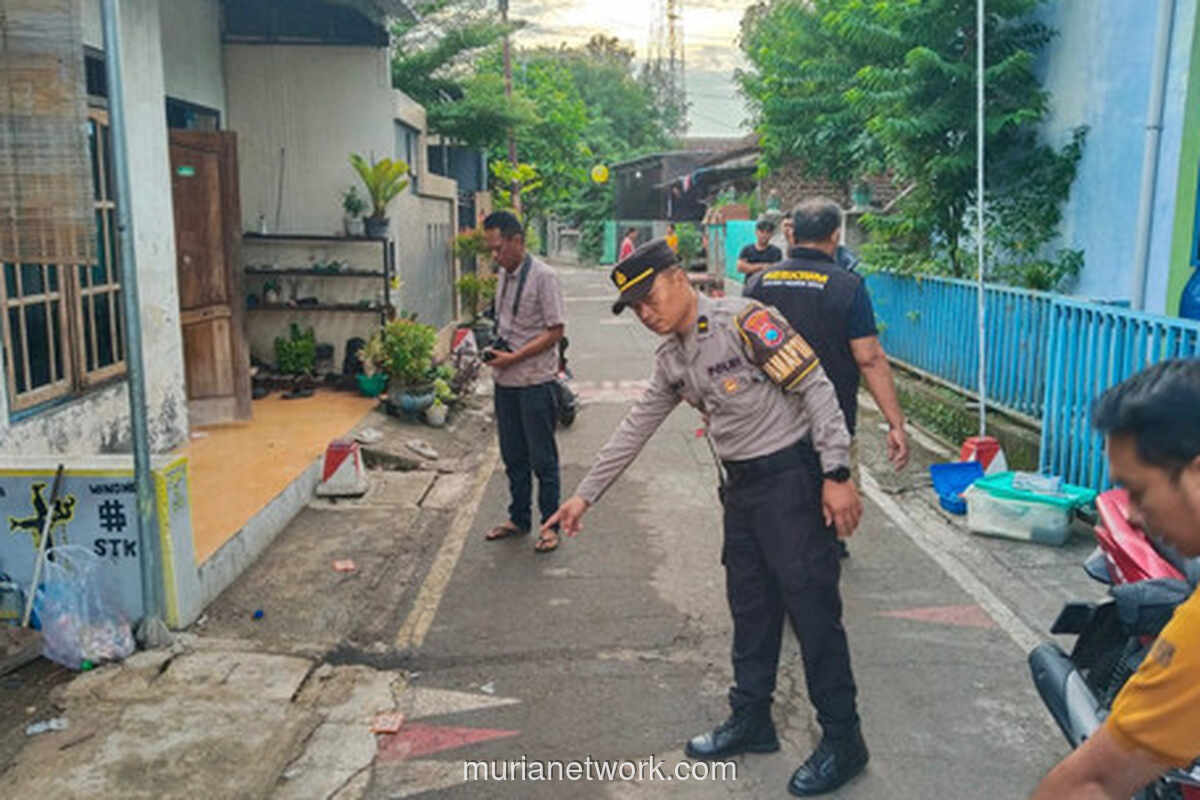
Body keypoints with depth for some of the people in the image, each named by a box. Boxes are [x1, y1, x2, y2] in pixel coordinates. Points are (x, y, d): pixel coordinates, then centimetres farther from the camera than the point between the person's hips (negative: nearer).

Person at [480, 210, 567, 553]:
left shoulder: (543, 276, -13)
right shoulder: (503, 275, 10)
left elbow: (555, 331, -15)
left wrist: (514, 357, -18)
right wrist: (494, 349, 3)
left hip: (535, 380, -7)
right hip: (506, 381, 7)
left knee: (542, 458, 3)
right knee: (513, 455, 16)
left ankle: (551, 524, 16)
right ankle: (518, 519, 29)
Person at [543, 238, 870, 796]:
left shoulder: (744, 320, -16)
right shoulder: (671, 359, 9)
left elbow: (816, 388, -17)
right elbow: (635, 430, 15)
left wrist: (836, 475, -20)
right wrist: (585, 495, 15)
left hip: (790, 474, -8)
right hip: (741, 484, 8)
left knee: (811, 605, -2)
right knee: (750, 605, 16)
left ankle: (843, 741, 12)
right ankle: (751, 720, 31)